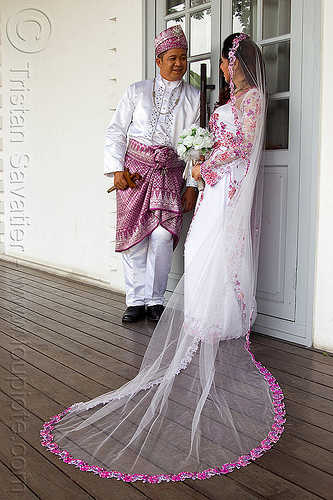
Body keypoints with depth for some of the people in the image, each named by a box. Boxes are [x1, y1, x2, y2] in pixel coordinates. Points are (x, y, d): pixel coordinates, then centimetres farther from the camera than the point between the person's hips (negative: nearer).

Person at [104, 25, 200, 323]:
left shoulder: (194, 98, 8)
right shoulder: (138, 91, 7)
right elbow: (116, 131, 8)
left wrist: (192, 184, 1)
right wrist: (116, 169, -2)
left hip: (169, 173, 0)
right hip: (134, 170, 0)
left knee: (163, 235, -13)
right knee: (133, 235, -2)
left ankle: (155, 300, 4)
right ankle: (136, 301, 10)